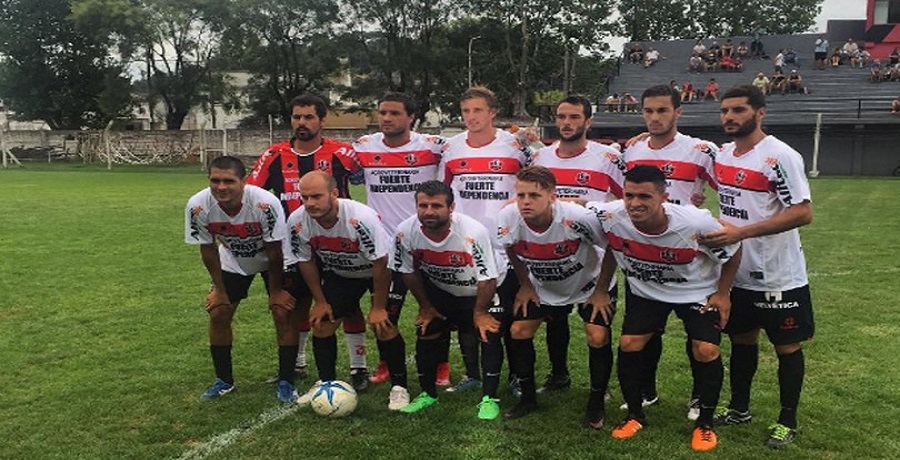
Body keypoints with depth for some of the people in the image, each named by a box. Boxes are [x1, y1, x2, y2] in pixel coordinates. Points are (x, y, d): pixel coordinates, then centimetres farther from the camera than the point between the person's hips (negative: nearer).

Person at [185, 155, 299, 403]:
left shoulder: (265, 203, -38)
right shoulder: (198, 206, -28)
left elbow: (274, 251, -24)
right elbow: (207, 249, -11)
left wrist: (275, 290, -13)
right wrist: (219, 288, -5)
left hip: (274, 261, -3)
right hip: (233, 261, 3)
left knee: (284, 313, -12)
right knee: (218, 313, -1)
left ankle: (286, 382, 2)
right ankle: (224, 381, 17)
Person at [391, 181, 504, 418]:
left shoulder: (473, 232, -36)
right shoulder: (405, 232, -24)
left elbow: (487, 278, -24)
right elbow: (409, 271, -6)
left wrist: (479, 312, -12)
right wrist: (425, 306, 2)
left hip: (479, 292, -3)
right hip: (437, 290, 3)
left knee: (490, 332, -15)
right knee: (426, 333, 2)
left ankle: (489, 398, -1)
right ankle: (428, 393, 23)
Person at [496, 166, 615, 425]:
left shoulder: (579, 218, -36)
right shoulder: (508, 219, -25)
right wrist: (525, 285, 2)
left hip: (588, 284, -3)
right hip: (542, 287, 4)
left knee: (598, 338, -17)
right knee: (518, 331, -5)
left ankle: (596, 402, 7)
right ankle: (528, 398, 15)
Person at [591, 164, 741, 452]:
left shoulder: (696, 223, -35)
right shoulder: (611, 217, -29)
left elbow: (733, 251, -13)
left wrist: (722, 293, -7)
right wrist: (601, 292, 1)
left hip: (697, 291, -2)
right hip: (644, 290, 2)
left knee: (706, 351, -11)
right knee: (628, 345, -4)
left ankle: (705, 422, 13)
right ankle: (635, 415, 18)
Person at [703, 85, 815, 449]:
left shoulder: (780, 156, -17)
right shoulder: (722, 154, 6)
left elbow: (803, 213, -22)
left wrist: (741, 232, -28)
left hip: (777, 277, -7)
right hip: (737, 273, 7)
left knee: (786, 346, 8)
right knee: (742, 339, 18)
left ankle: (788, 422, 23)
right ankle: (739, 408, 34)